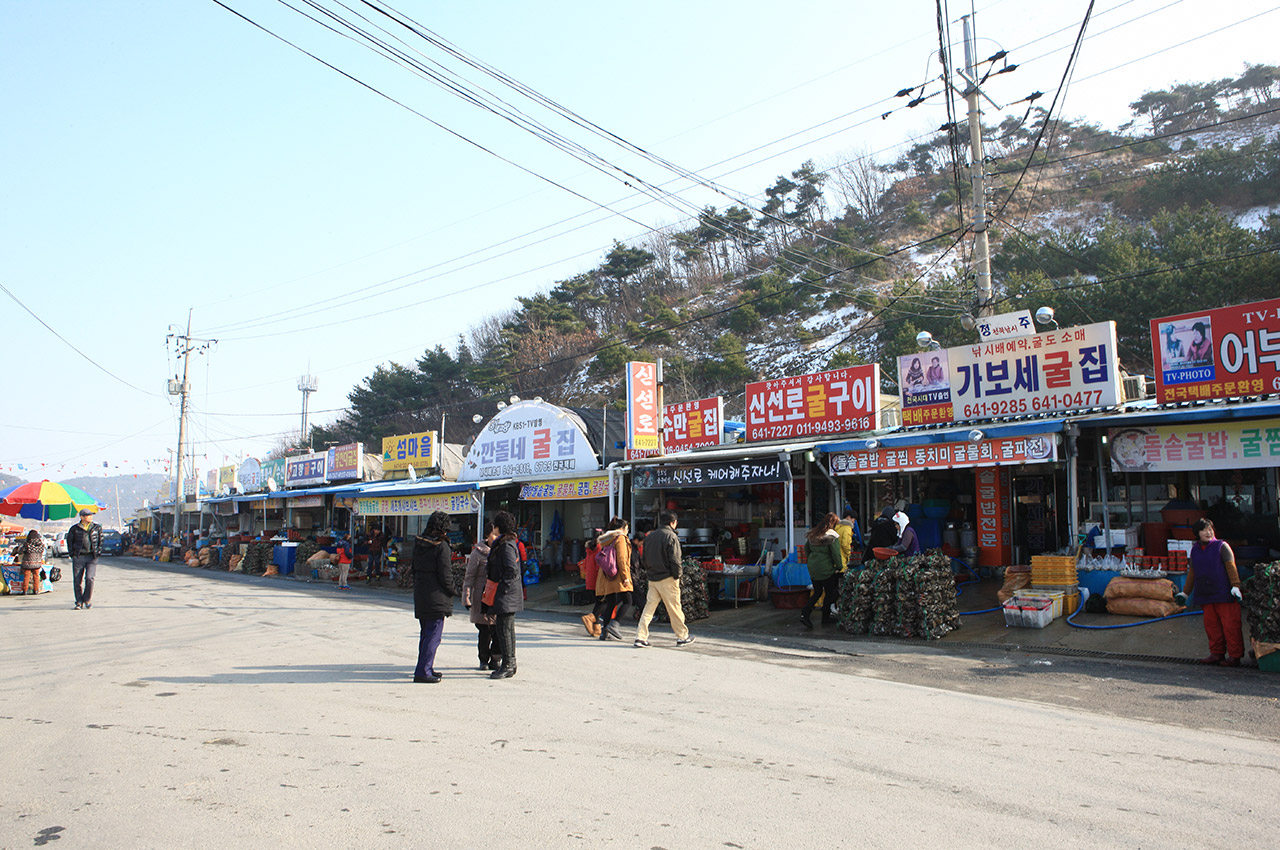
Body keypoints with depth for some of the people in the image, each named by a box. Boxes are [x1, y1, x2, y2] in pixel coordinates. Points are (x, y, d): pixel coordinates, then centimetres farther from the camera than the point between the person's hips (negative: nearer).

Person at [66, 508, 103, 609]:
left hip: (92, 557, 0)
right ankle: (79, 602, 13)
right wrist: (72, 553, 5)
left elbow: (101, 540, 16)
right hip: (78, 557, 0)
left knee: (89, 578, -11)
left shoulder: (97, 528, 8)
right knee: (77, 580, 1)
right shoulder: (74, 529, 3)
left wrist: (98, 552, 6)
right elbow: (69, 540, 12)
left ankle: (87, 600, 6)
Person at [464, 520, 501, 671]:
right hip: (482, 597, -3)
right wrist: (467, 598, -4)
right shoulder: (477, 553, -3)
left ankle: (494, 660, 13)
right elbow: (469, 577, 0)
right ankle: (484, 660, 20)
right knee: (484, 631, 2)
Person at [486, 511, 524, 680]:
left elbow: (511, 570, -22)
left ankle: (508, 666, -4)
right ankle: (511, 664, 20)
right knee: (508, 629, 14)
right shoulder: (503, 543, 16)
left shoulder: (507, 545, -15)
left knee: (504, 629, -8)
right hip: (508, 595, 11)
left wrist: (501, 590, -20)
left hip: (506, 595, -11)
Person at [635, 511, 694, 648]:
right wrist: (677, 576, -6)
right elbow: (675, 559, -15)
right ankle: (682, 637, 14)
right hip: (667, 579, -6)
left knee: (649, 607, 7)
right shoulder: (671, 536, -11)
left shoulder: (649, 536, 11)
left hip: (652, 579, 6)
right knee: (674, 609, 4)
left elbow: (645, 558, 14)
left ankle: (641, 637, 1)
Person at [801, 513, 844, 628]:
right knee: (829, 593, 11)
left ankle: (805, 614, -1)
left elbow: (806, 549, 16)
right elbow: (836, 554, -14)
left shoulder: (812, 534, 7)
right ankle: (825, 618, 18)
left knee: (817, 592, 14)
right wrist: (839, 567, -1)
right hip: (826, 569, -6)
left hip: (812, 569, 6)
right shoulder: (832, 536, -13)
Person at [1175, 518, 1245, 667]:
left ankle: (1235, 656, 4)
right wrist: (1185, 593, 24)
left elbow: (1231, 567, -9)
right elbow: (1192, 573, 22)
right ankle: (1217, 653, 17)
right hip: (1205, 595, 5)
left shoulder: (1222, 546, 0)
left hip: (1224, 594, -5)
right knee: (1211, 625, 7)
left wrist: (1235, 586, -21)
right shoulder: (1195, 550, 14)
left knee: (1230, 625, -3)